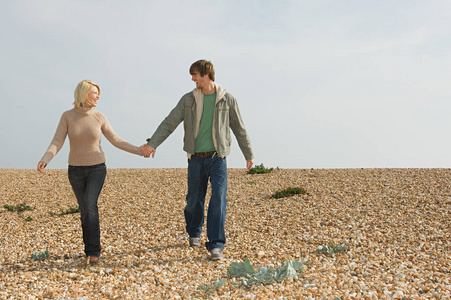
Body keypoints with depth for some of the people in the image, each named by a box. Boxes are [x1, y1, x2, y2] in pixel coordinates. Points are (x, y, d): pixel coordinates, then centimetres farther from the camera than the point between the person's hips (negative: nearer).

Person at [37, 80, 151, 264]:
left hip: (97, 168, -1)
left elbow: (116, 141, -1)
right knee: (85, 210, 7)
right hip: (76, 169, 1)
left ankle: (93, 251, -16)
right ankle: (91, 247, 26)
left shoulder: (99, 117, -5)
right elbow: (56, 143, -13)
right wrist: (45, 160, -32)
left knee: (90, 205, -20)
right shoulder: (67, 116, -7)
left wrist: (138, 151, -10)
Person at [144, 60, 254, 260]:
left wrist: (249, 154, 12)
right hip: (196, 158, 2)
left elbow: (239, 129, 8)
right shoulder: (188, 100, 3)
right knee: (194, 200, 9)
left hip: (218, 158, -1)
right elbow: (169, 123, -2)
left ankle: (216, 245, -9)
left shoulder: (227, 99, 0)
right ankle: (194, 233, 36)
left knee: (218, 198, -13)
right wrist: (153, 143, -14)